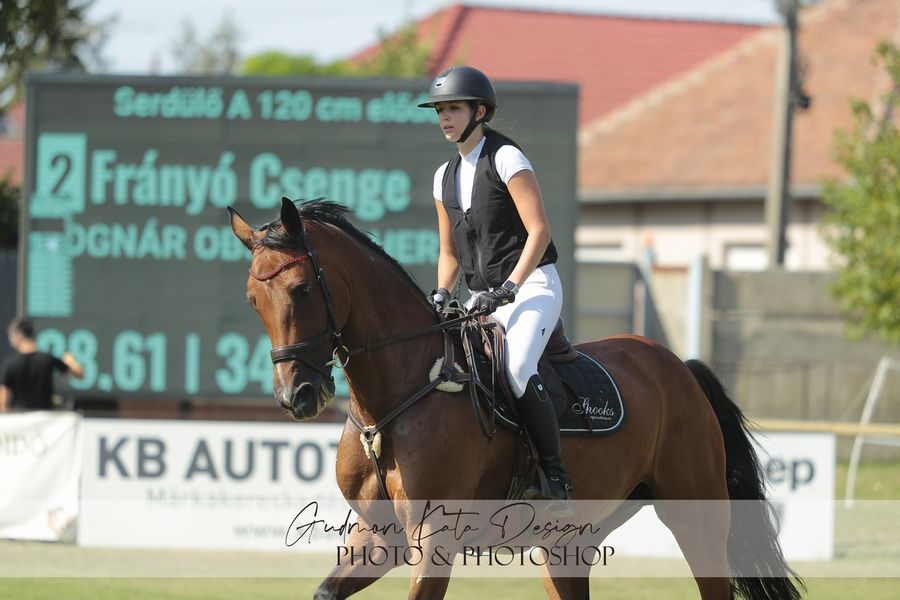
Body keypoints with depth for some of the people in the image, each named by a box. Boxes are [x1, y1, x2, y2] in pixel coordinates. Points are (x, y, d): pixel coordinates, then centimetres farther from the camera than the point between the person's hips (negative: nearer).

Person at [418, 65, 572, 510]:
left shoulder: (506, 158, -7)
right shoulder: (445, 176, 14)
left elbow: (539, 231, -14)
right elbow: (449, 253, 21)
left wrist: (508, 289, -22)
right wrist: (440, 296, 2)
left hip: (533, 286, -8)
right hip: (483, 297, 8)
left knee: (517, 367, -32)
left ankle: (555, 476, -24)